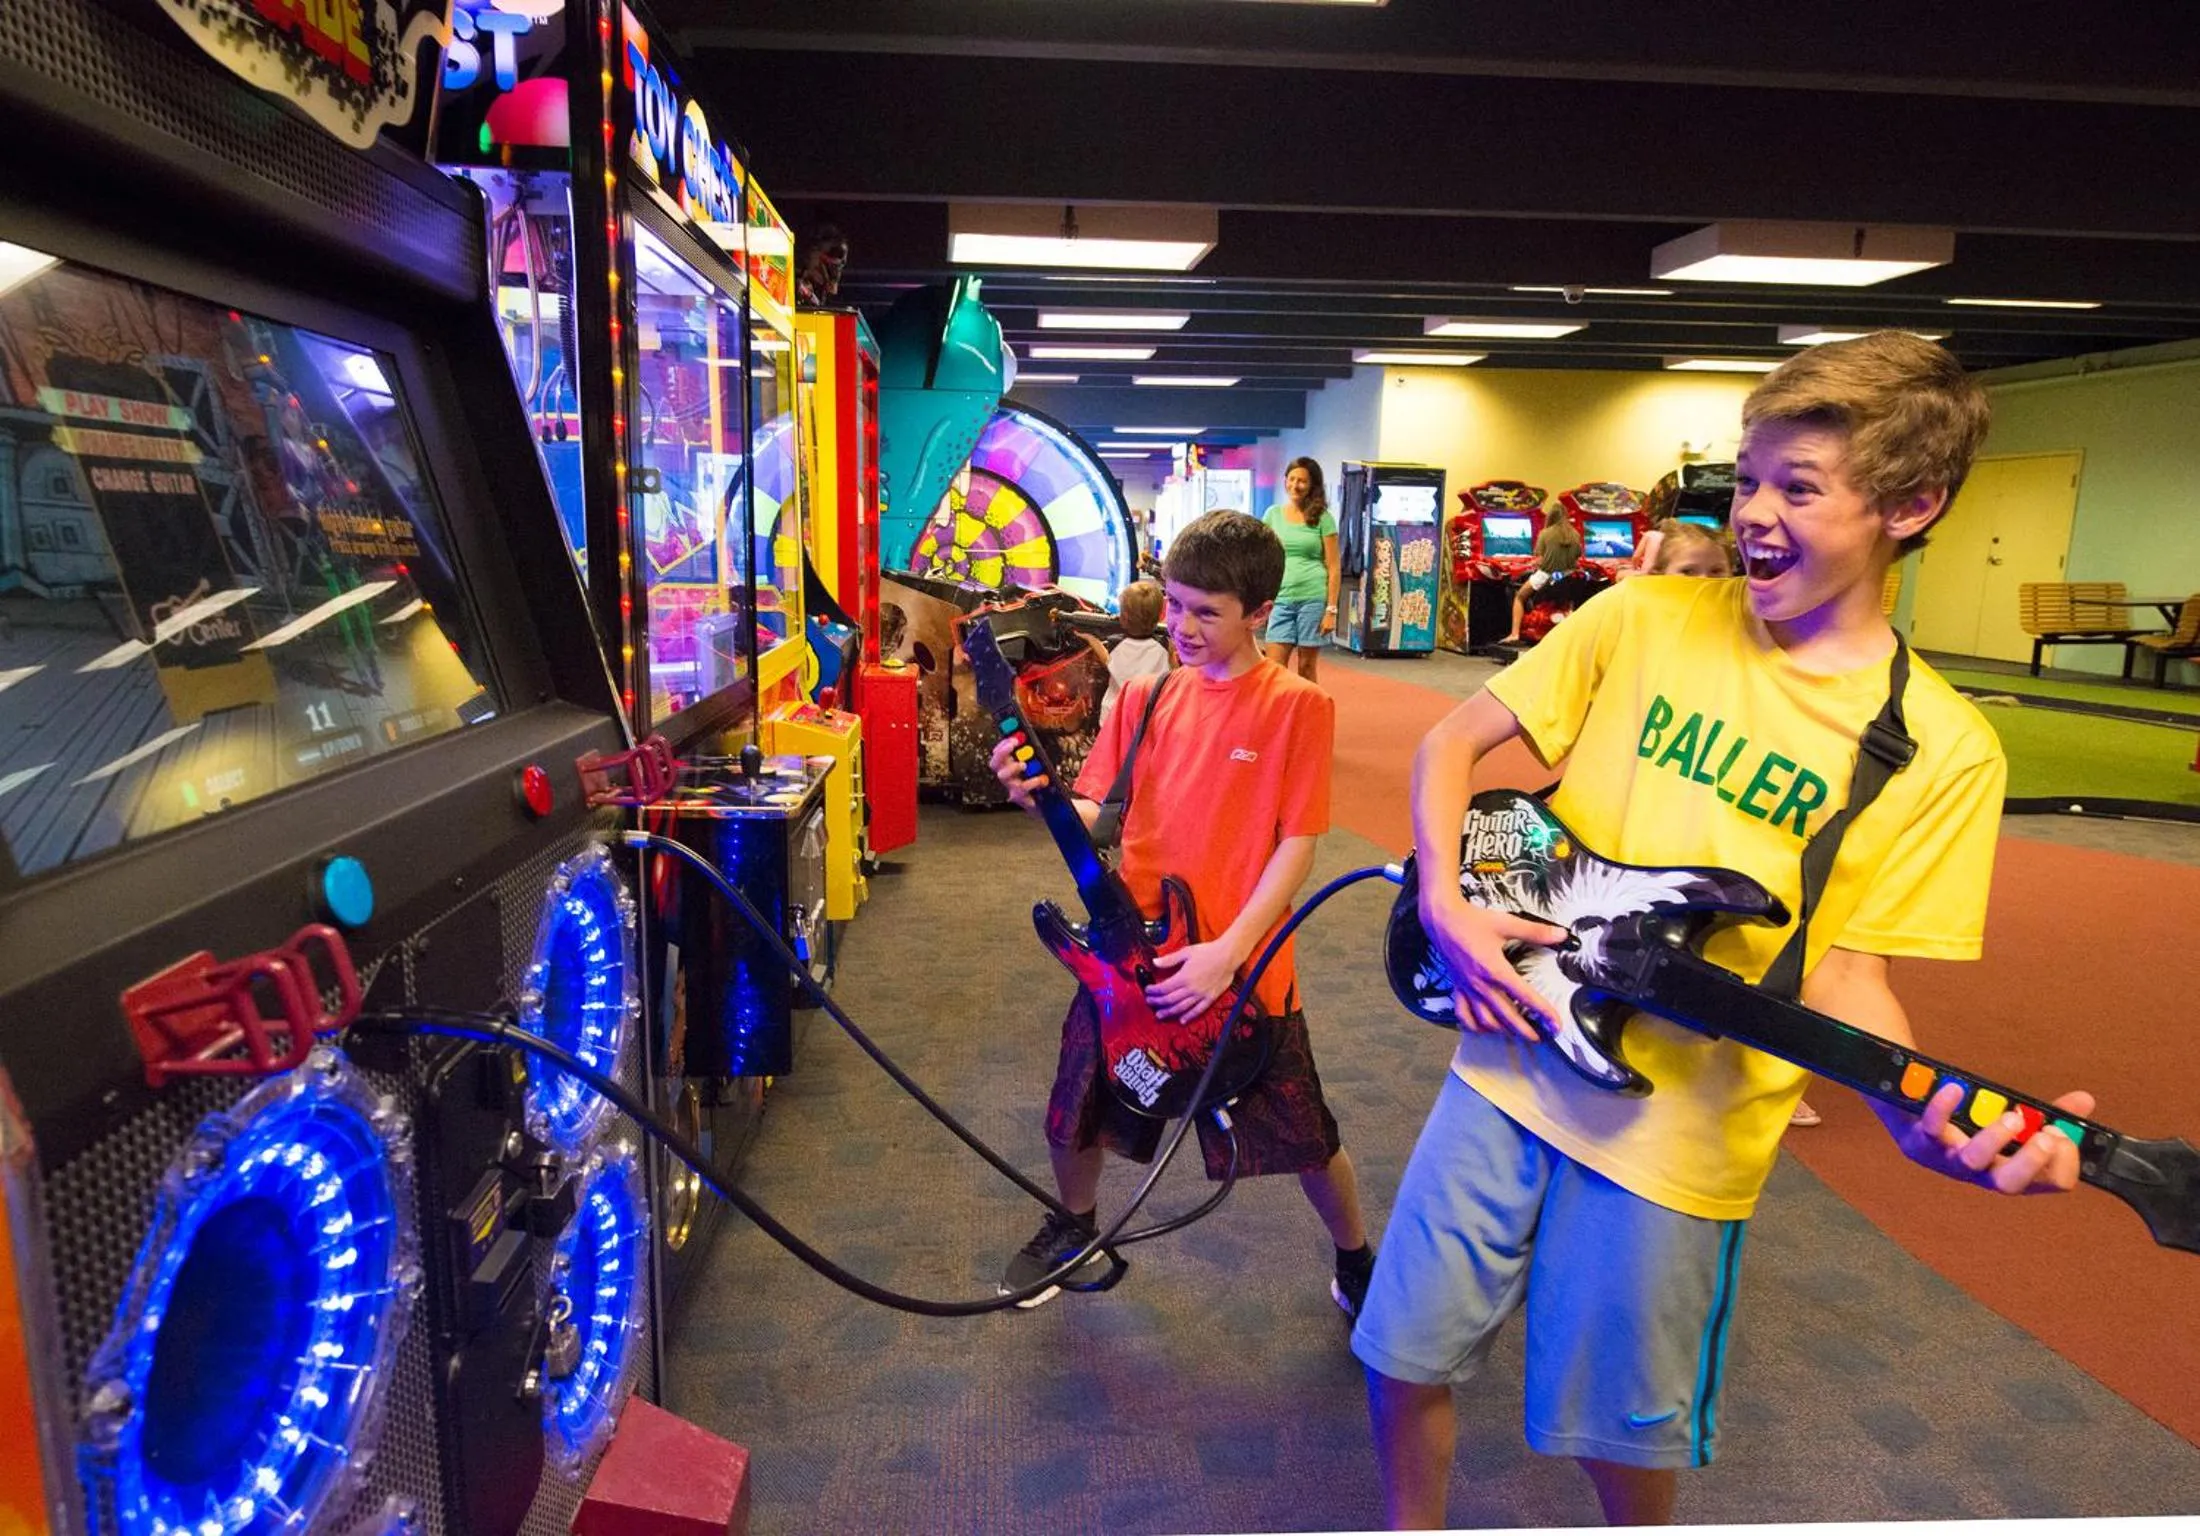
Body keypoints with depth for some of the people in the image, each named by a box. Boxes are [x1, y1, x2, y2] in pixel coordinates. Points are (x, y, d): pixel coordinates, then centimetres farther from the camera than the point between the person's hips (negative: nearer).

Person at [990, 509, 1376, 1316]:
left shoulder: (1298, 705, -9)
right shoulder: (1145, 696, 2)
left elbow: (1296, 845, -12)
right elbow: (1096, 816, 3)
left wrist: (1227, 952, -20)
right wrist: (1040, 797, -19)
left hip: (1242, 965, -3)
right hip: (1131, 951, 4)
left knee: (1302, 1134, 10)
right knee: (1078, 1108, 16)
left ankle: (1356, 1260, 40)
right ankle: (1074, 1227, 47)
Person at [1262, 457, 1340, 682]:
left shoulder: (1323, 518, 1)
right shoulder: (1273, 514, 8)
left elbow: (1333, 568, -1)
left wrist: (1331, 609, -7)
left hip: (1314, 599, -2)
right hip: (1281, 599, 2)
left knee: (1306, 667, 4)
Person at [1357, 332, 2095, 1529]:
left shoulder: (1943, 747, -7)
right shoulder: (1641, 619, -4)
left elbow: (1841, 965, -6)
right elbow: (1454, 743, 0)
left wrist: (1922, 1113, -25)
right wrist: (1445, 900, -16)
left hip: (1680, 1131, -2)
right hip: (1511, 1062, 2)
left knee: (1622, 1427, 15)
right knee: (1405, 1354, 12)